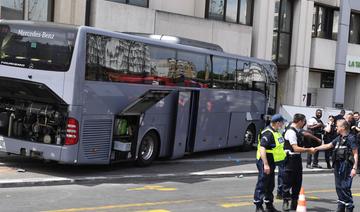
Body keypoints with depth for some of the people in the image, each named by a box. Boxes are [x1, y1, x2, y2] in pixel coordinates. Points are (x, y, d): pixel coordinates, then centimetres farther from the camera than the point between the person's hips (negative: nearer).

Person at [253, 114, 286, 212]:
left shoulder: (276, 132, 12)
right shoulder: (268, 133, -21)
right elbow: (262, 148, -28)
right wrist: (265, 164, -31)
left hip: (271, 162, 10)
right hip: (265, 161, -10)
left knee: (270, 185, 17)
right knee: (262, 184, -4)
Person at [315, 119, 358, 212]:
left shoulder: (351, 138, -10)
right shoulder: (339, 138, 13)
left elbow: (355, 154, -13)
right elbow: (328, 146, 22)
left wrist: (354, 168, -18)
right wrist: (315, 148, 17)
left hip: (346, 166, -8)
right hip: (338, 165, 8)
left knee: (345, 187, -8)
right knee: (339, 187, 13)